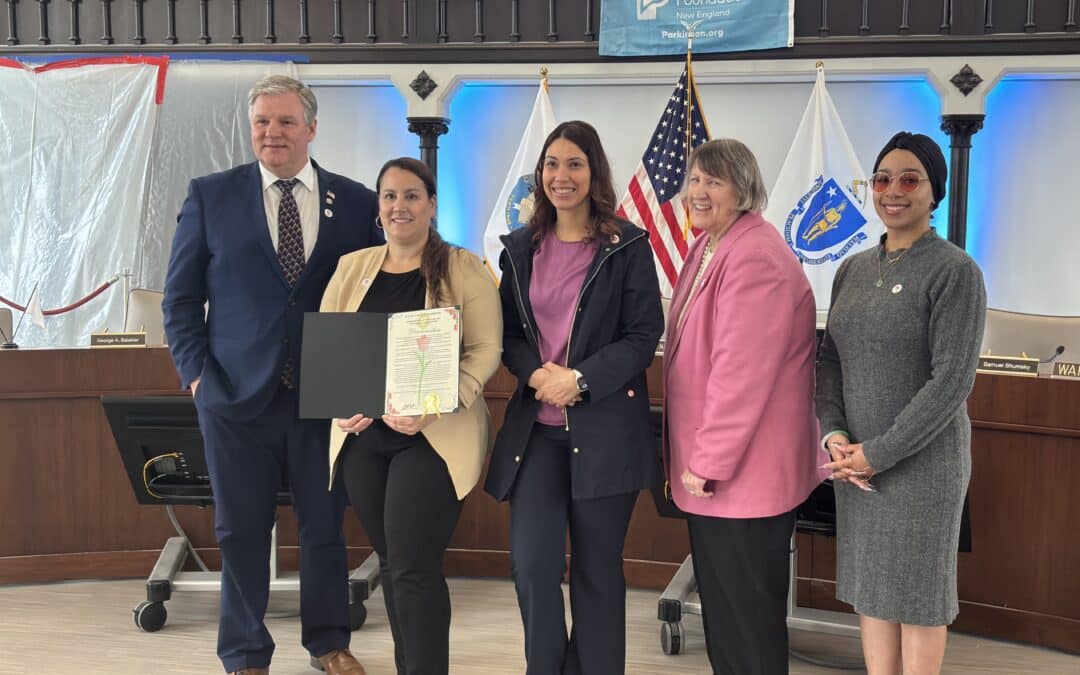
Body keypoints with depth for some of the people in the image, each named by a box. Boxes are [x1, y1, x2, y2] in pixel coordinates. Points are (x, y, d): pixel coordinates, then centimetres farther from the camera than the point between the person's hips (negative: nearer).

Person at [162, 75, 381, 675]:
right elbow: (181, 297, 5)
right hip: (237, 395, 0)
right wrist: (196, 373, -3)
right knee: (242, 532, 8)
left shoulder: (356, 201, 4)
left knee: (326, 526, 12)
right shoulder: (210, 196, 3)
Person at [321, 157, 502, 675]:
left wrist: (432, 409, -21)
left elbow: (485, 350, -8)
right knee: (390, 564, 14)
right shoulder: (351, 268, 11)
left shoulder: (463, 269, -2)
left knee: (414, 569, -9)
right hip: (362, 435, 5)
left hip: (433, 435, -5)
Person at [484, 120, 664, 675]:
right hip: (536, 426, 3)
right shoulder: (520, 248, 10)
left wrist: (579, 379, -16)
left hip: (606, 426, -3)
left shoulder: (627, 246, -1)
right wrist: (536, 374, -9)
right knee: (532, 565, -2)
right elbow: (508, 333, 11)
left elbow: (644, 336, -5)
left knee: (597, 570, 7)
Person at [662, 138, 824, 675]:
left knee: (746, 610, 4)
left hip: (744, 468, -10)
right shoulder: (707, 247, 12)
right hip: (708, 461, 10)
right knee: (719, 599, 20)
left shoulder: (754, 258, -22)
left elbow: (742, 371, -26)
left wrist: (710, 460, -20)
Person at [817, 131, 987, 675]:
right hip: (855, 459, 5)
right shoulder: (853, 269, 8)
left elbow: (951, 381, -15)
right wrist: (834, 434, -5)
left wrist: (879, 452, -15)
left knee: (917, 593, 6)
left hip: (921, 460, -5)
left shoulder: (955, 272, -10)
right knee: (868, 587, 12)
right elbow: (830, 358, 10)